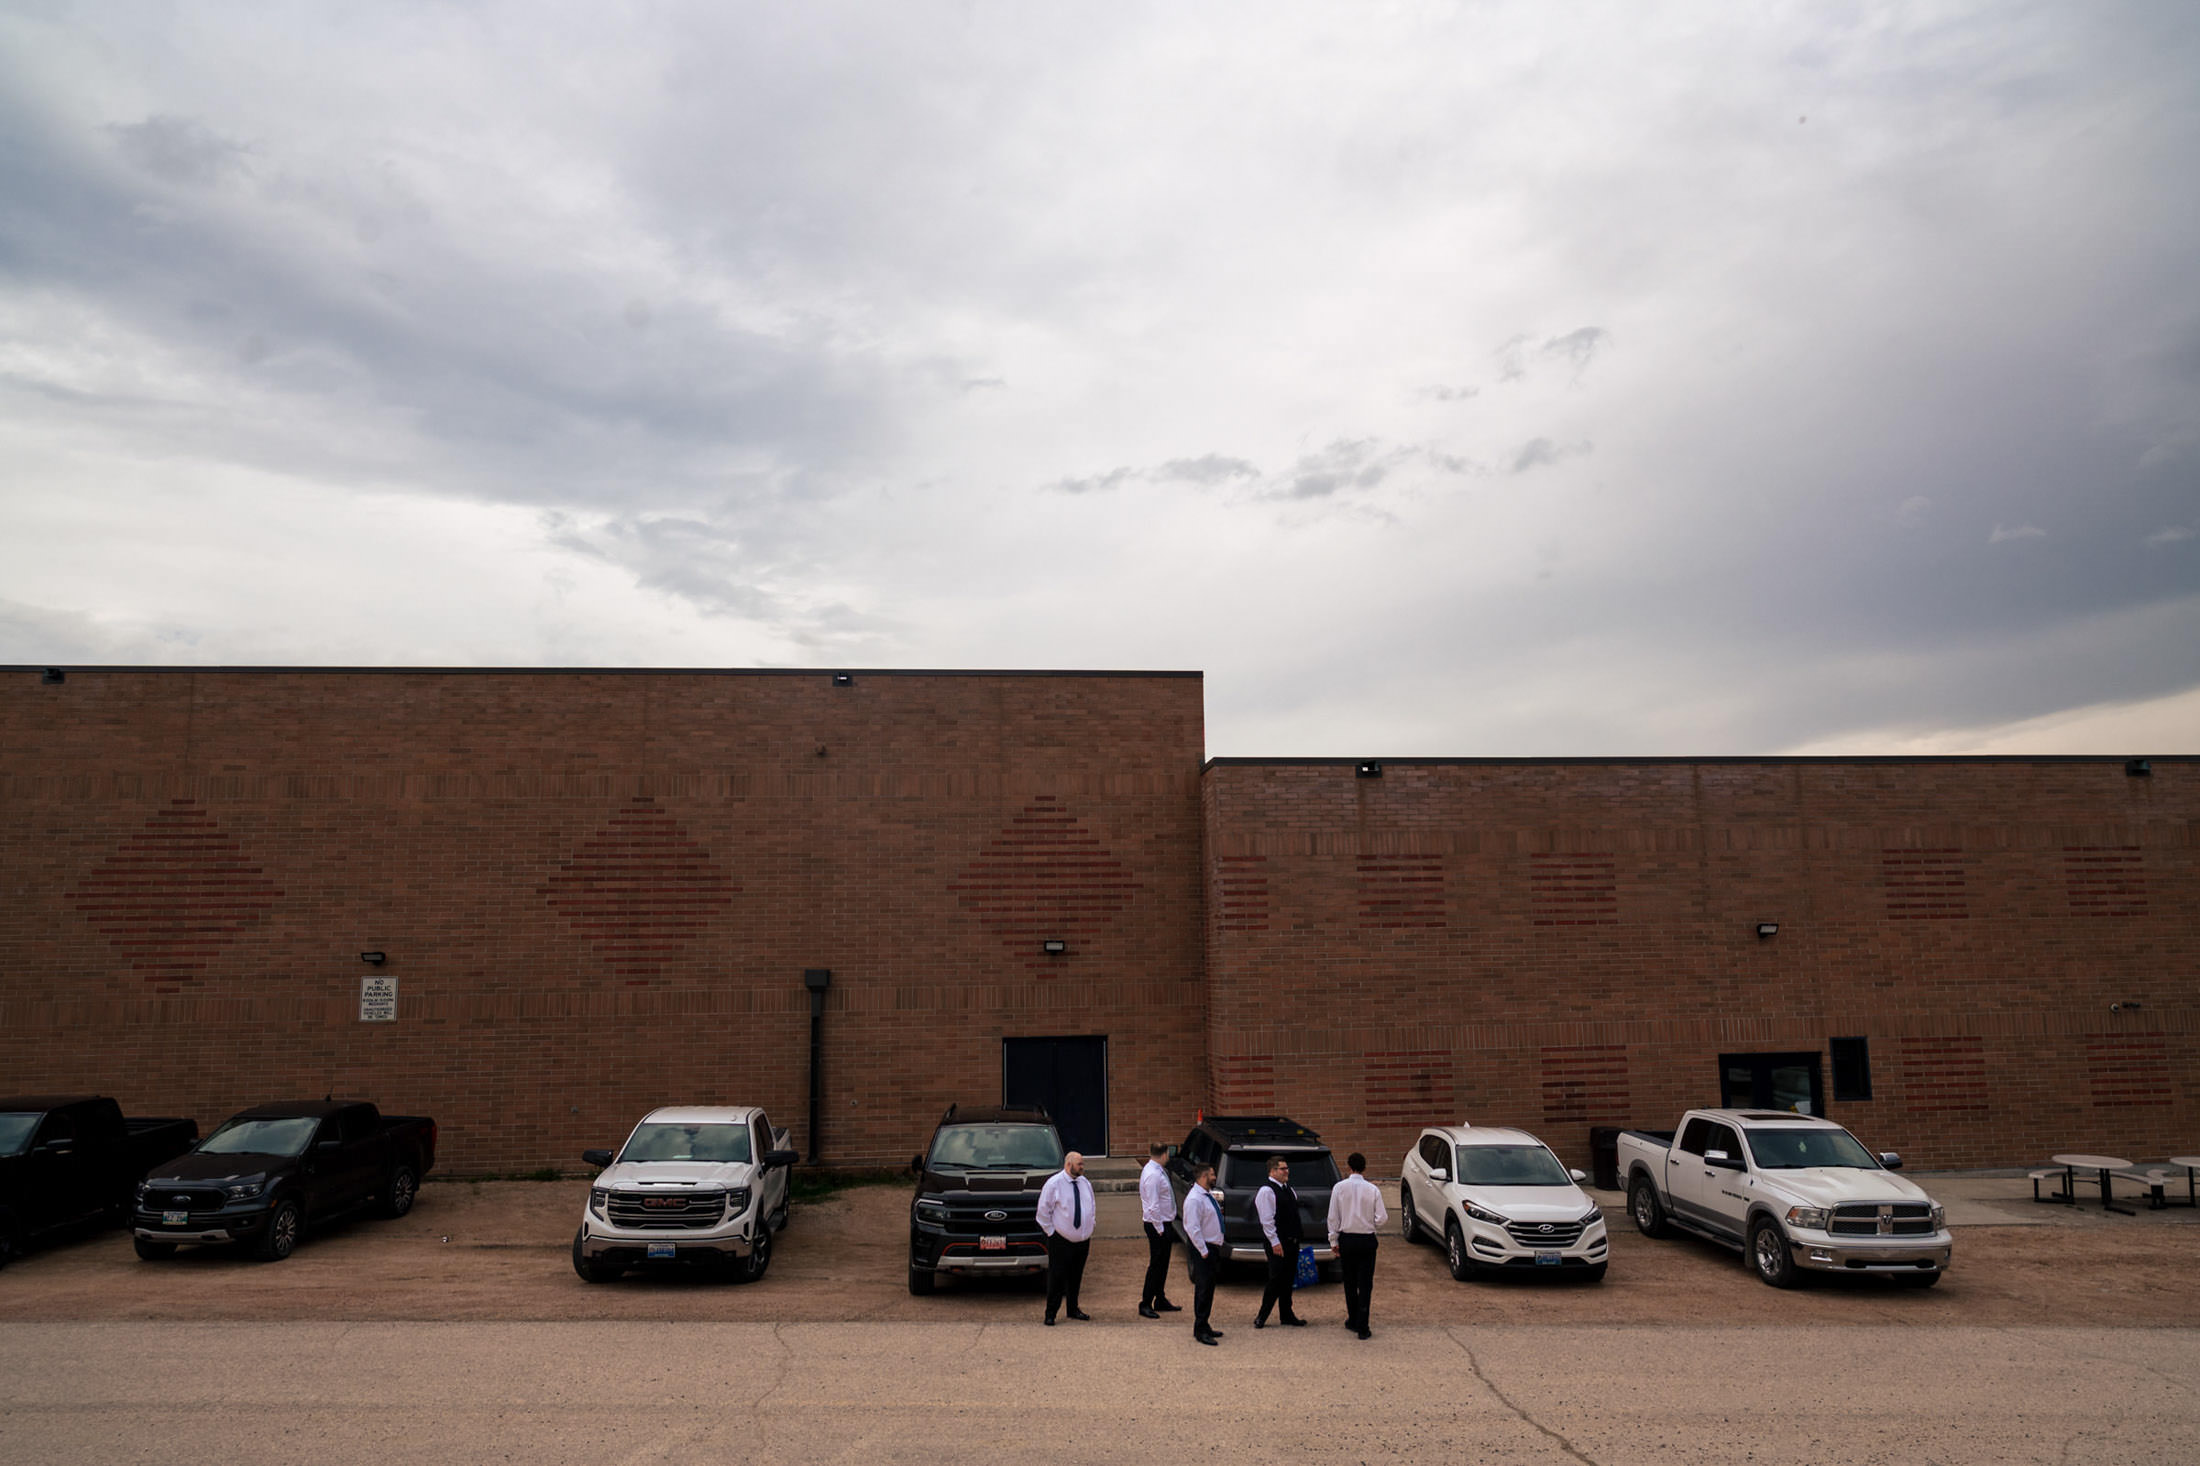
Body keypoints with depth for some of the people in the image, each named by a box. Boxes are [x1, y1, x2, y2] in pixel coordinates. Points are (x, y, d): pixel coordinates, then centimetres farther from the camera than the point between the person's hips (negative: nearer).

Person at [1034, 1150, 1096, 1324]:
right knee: (1057, 1277, -3)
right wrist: (1051, 1233, -8)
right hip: (1061, 1241, -5)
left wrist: (1089, 1234, 12)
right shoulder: (1054, 1184, -11)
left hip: (1082, 1240, 6)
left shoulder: (1085, 1183, 8)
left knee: (1076, 1277, 14)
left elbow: (1091, 1209, 18)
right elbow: (1043, 1211, -7)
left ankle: (1073, 1309, 28)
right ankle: (1051, 1314, 8)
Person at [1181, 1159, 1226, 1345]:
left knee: (1208, 1288, 16)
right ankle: (1200, 1331, 2)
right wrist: (1204, 1251, -20)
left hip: (1213, 1247, 9)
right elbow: (1193, 1228, -23)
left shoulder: (1208, 1195, 11)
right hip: (1203, 1249, -9)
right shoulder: (1194, 1199, -20)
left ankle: (1203, 1325, 26)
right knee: (1203, 1289, -5)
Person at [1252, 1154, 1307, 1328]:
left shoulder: (1287, 1188, 13)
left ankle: (1287, 1316, 24)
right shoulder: (1266, 1191, -15)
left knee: (1288, 1280, 14)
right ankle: (1261, 1318, 4)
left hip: (1292, 1240, 9)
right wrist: (1275, 1242, -20)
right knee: (1276, 1280, -6)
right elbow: (1267, 1220, -18)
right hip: (1278, 1243, -9)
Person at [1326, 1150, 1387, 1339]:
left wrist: (1334, 1241, 6)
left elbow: (1333, 1217, -3)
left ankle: (1352, 1321, 27)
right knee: (1365, 1283, 4)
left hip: (1346, 1239, 1)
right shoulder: (1372, 1190, -8)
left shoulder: (1339, 1188, -6)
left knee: (1350, 1282, 16)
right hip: (1367, 1239, -1)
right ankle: (1362, 1327, 2)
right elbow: (1381, 1218, -7)